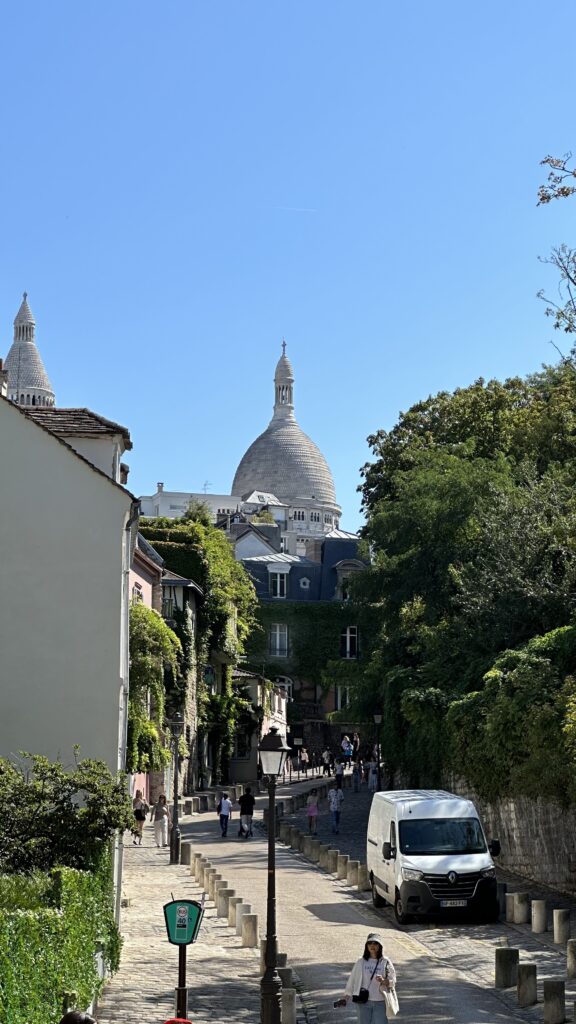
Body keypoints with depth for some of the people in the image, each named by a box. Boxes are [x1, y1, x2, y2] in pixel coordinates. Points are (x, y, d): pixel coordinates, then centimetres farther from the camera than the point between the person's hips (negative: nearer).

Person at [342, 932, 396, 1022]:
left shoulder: (385, 962, -1)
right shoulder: (361, 962, 1)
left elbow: (393, 981, 0)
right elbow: (352, 979, 7)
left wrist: (383, 981, -21)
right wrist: (347, 996, 7)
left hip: (380, 1002, -1)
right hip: (363, 1002, 1)